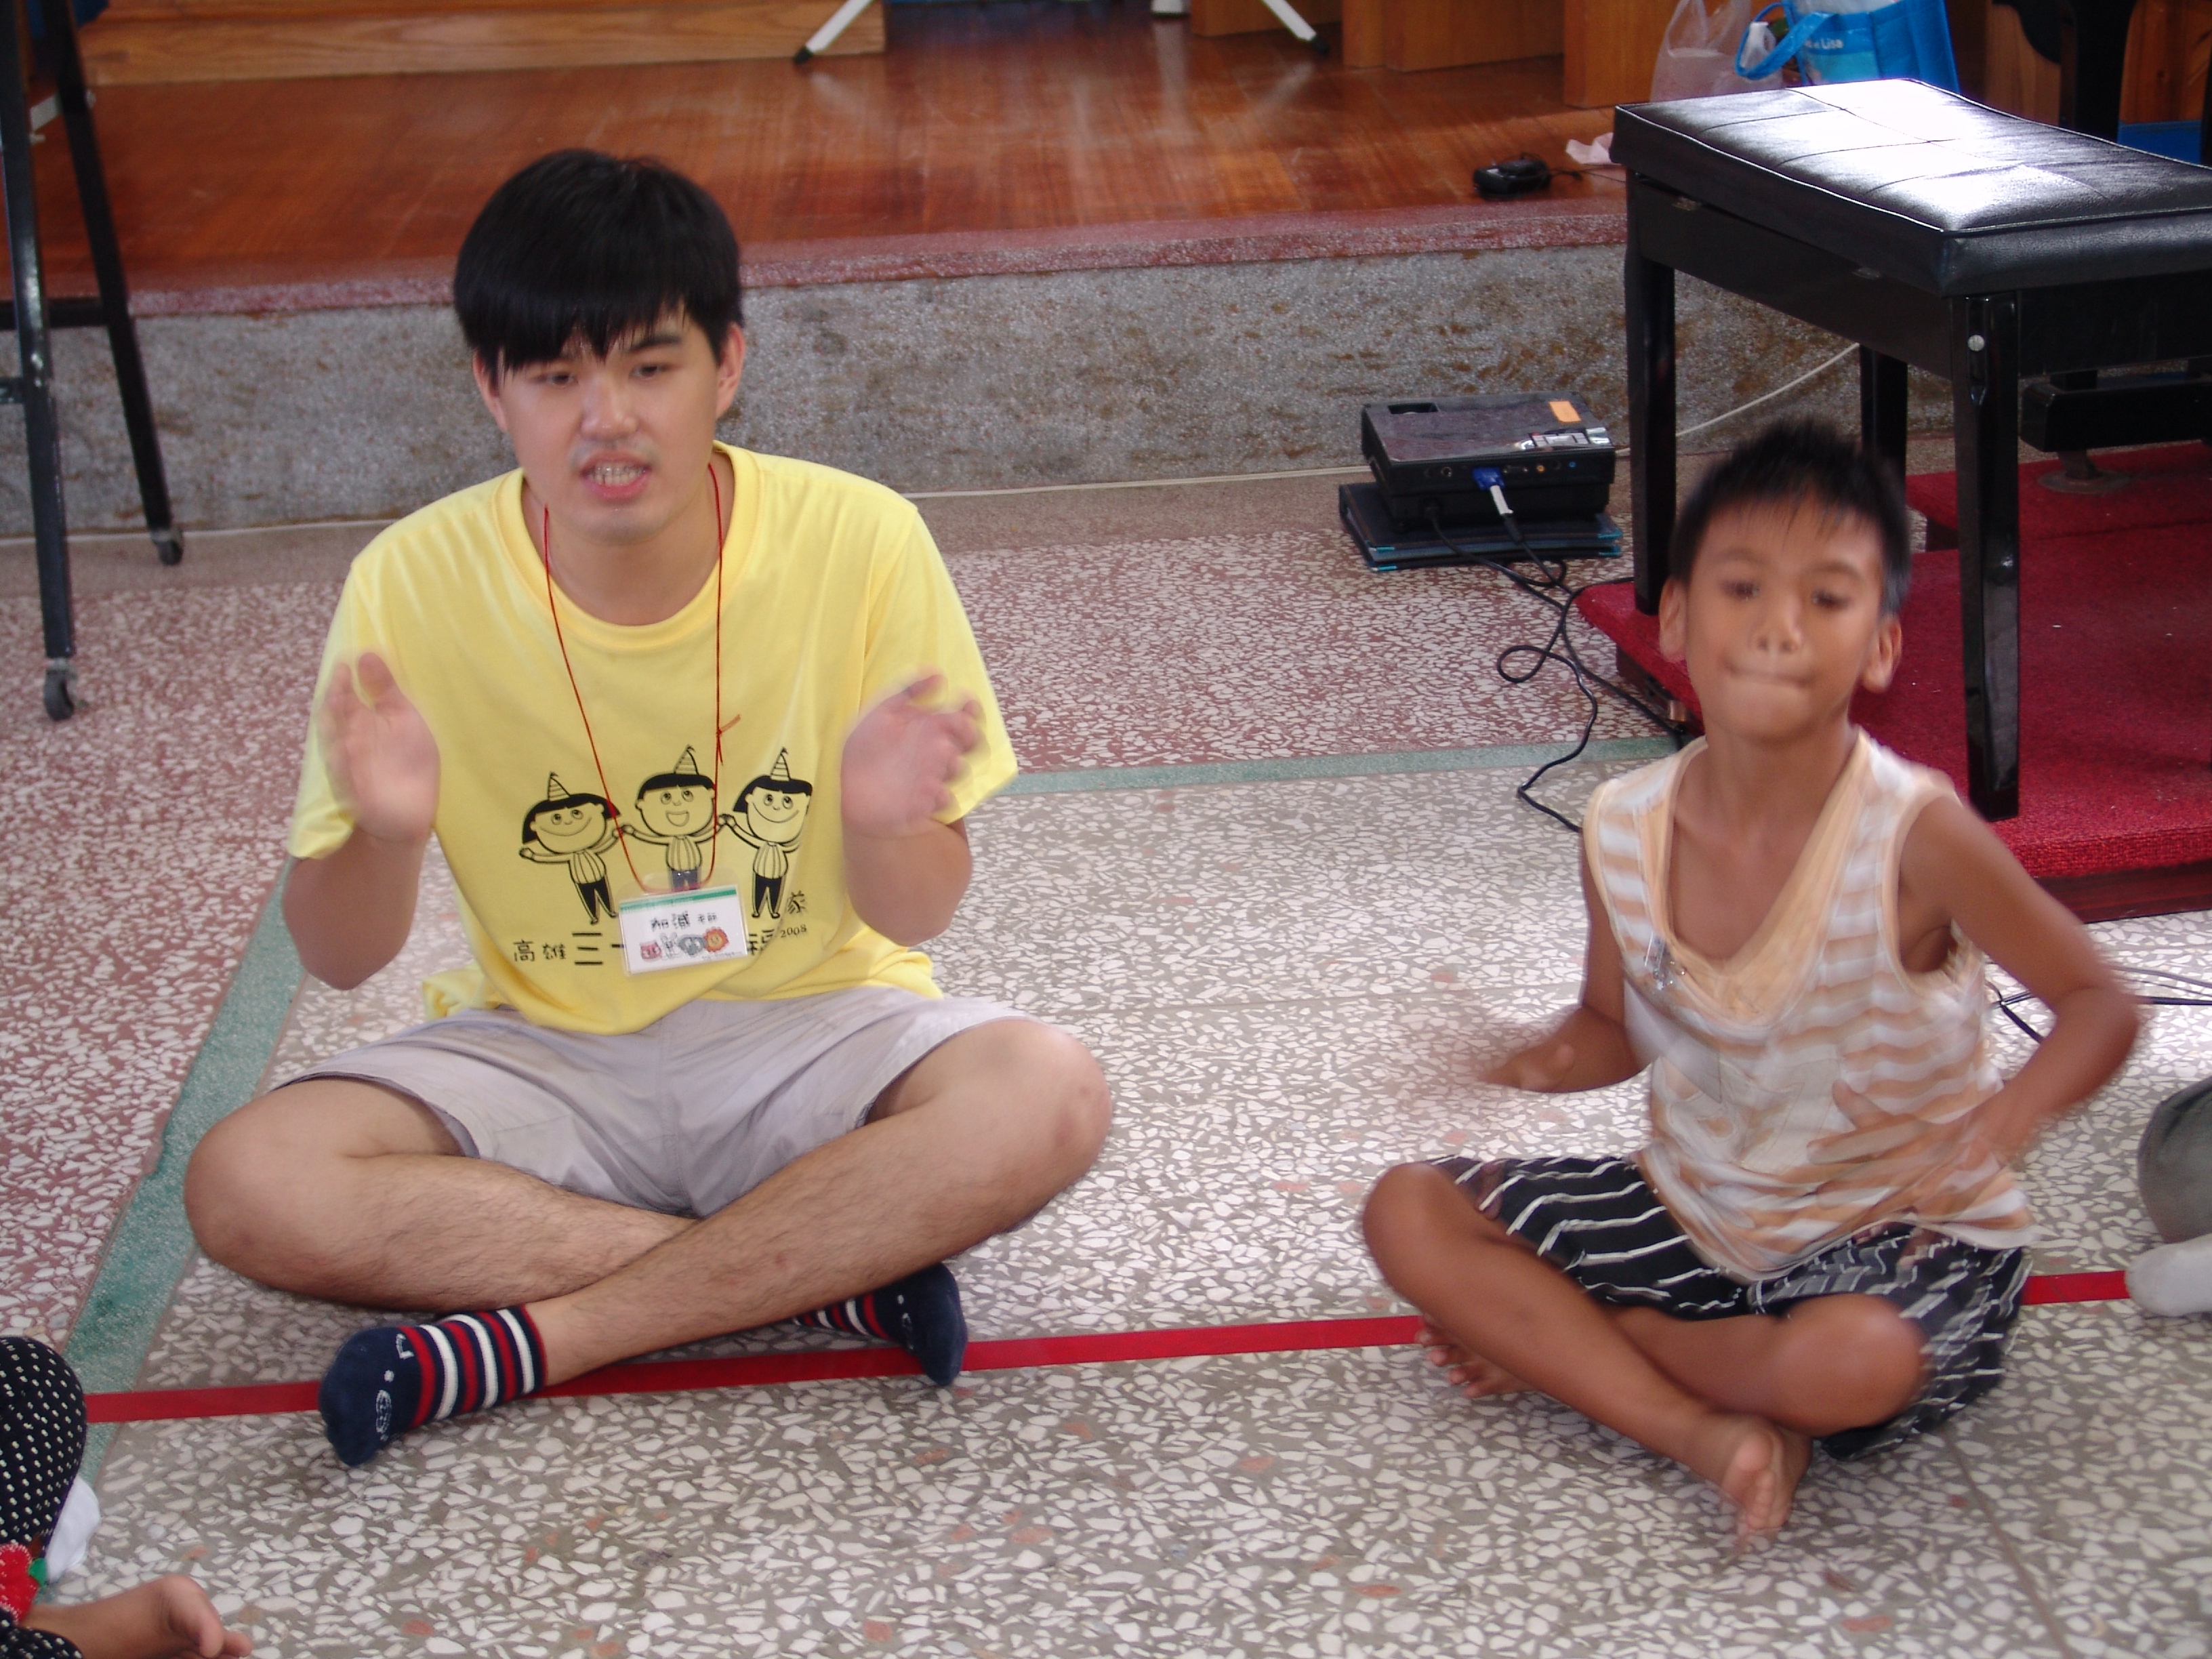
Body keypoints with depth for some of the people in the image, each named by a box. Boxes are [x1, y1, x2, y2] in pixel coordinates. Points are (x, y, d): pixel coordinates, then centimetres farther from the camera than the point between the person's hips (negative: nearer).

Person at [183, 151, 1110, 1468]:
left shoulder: (858, 543, -14)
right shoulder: (416, 583, -12)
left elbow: (917, 919, -8)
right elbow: (342, 959, -6)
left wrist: (880, 824, -32)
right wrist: (386, 833, -30)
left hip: (802, 1032, -1)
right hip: (541, 1052, 1)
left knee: (1049, 1100, -30)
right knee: (249, 1187, -26)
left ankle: (533, 1338, -20)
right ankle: (833, 1267, -19)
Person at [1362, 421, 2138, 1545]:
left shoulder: (1914, 834, -23)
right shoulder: (1624, 830, -10)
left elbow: (2099, 1005, -13)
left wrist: (2013, 1112, -34)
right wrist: (1528, 1062, -15)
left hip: (1900, 1231, -5)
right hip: (1695, 1211, 5)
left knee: (1852, 1363, -38)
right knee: (1409, 1213, -7)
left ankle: (1551, 1344, -9)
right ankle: (1711, 1431, -18)